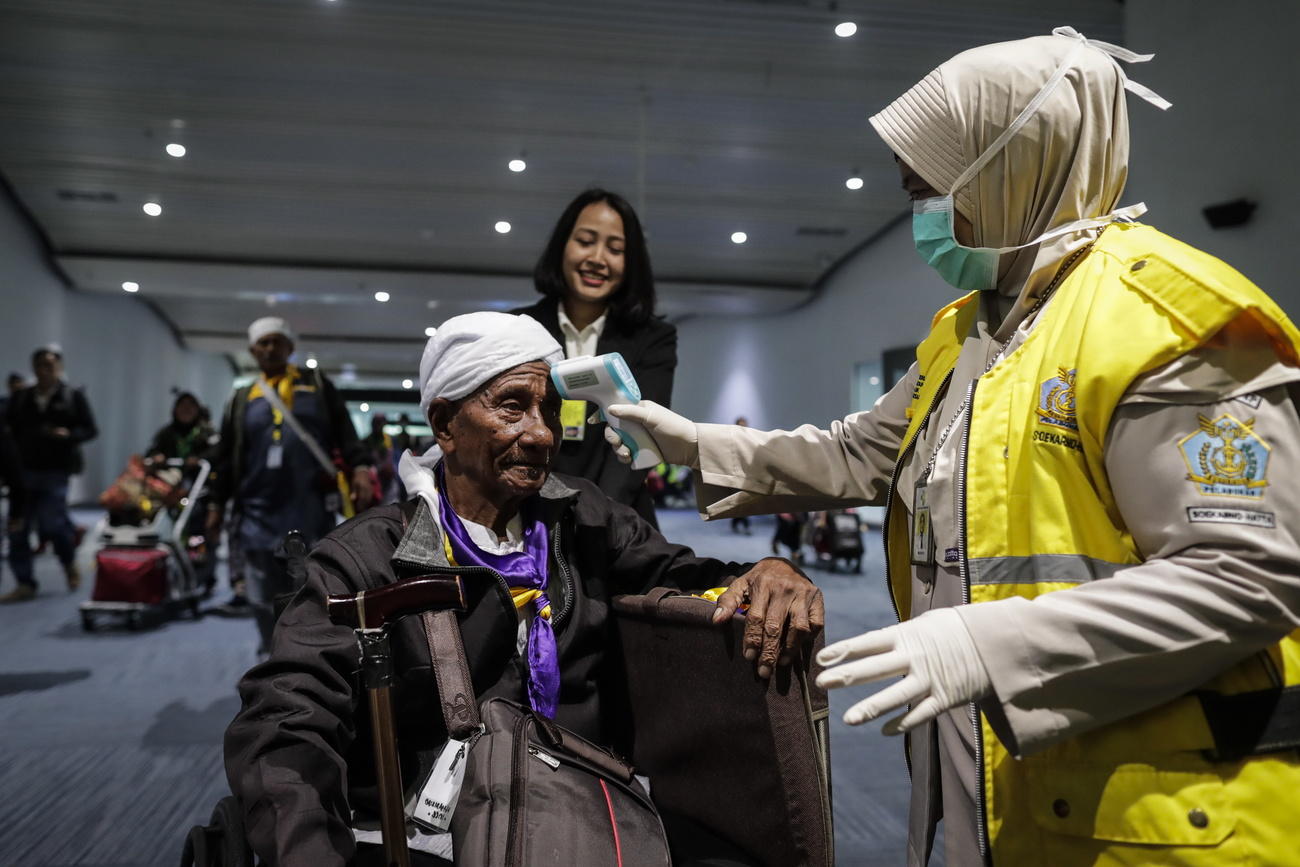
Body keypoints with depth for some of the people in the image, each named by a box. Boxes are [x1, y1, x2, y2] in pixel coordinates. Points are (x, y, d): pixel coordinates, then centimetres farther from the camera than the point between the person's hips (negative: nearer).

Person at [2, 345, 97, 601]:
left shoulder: (73, 397, 3)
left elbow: (91, 429, 2)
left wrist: (68, 434, -18)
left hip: (56, 472, -4)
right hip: (24, 471, 4)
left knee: (50, 523, -10)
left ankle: (70, 564, 20)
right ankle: (25, 584, 10)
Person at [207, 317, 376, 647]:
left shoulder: (316, 385, 10)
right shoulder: (242, 400, 14)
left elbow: (344, 432, 2)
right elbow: (225, 458, 17)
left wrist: (360, 467, -14)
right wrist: (217, 505, 14)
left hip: (312, 513, -2)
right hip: (258, 515, 2)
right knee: (264, 601, 5)